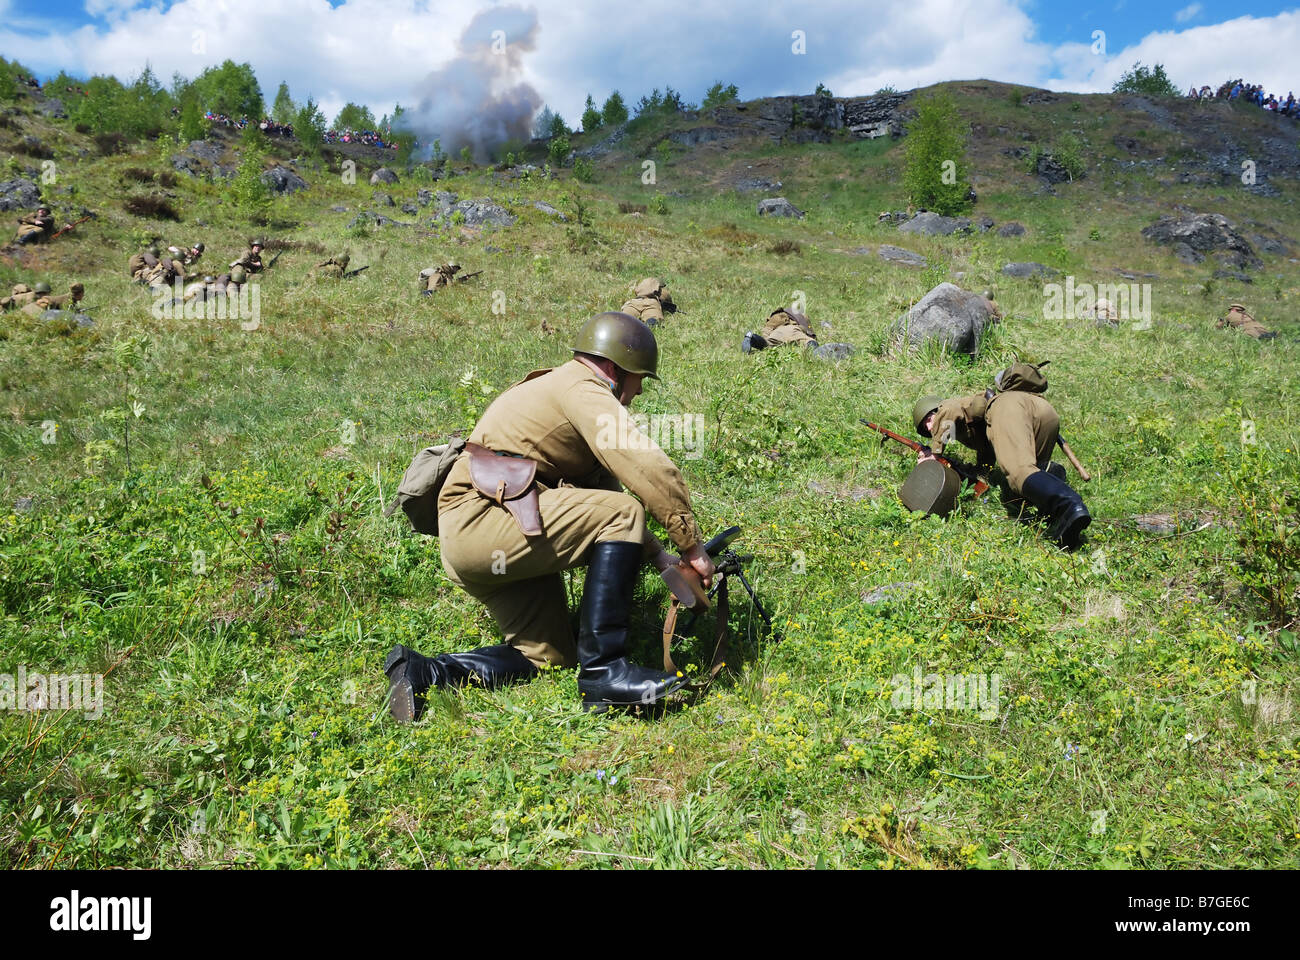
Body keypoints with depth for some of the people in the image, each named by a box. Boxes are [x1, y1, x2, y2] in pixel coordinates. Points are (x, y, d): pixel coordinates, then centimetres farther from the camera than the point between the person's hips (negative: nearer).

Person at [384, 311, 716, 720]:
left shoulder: (564, 392, 25)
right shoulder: (581, 388, -7)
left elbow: (602, 492, 24)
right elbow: (649, 471, -17)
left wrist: (659, 556, 15)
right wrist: (693, 547, -9)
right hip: (480, 518, -11)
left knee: (548, 656, 11)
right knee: (623, 514, -18)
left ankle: (422, 672, 8)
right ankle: (603, 671, -18)